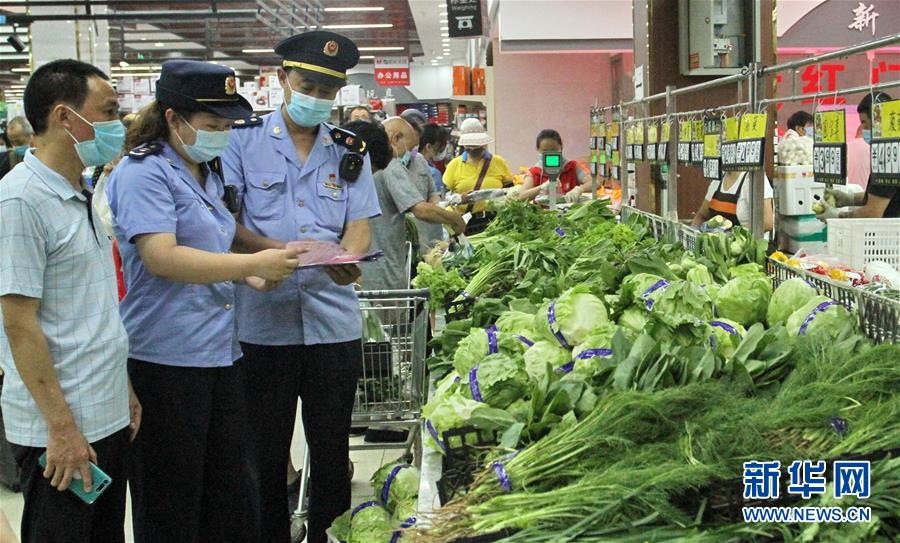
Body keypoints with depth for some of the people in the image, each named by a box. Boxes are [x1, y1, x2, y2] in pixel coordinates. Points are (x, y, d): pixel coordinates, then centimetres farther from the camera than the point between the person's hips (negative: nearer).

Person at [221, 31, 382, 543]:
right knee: (265, 451, 9)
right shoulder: (244, 140, 2)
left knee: (332, 448, 10)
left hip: (333, 321, 2)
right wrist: (274, 250, -21)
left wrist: (344, 261, -19)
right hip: (262, 321, -2)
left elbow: (359, 227, 4)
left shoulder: (351, 150, 10)